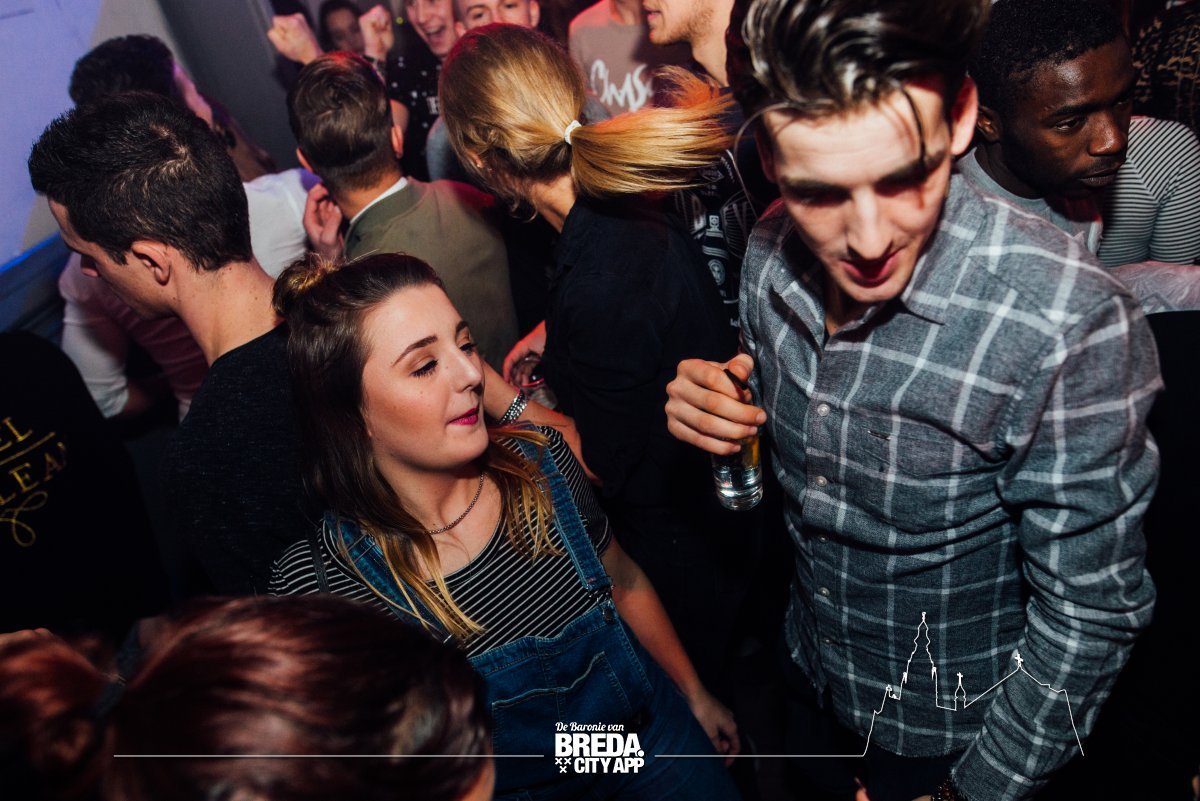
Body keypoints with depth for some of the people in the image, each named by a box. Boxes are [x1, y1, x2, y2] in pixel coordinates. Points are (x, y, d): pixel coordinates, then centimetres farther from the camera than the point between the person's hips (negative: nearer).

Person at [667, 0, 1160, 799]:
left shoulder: (1069, 326, -33)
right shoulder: (773, 253, -16)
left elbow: (1091, 615, -22)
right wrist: (719, 412, -19)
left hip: (958, 732, -5)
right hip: (810, 680, 5)